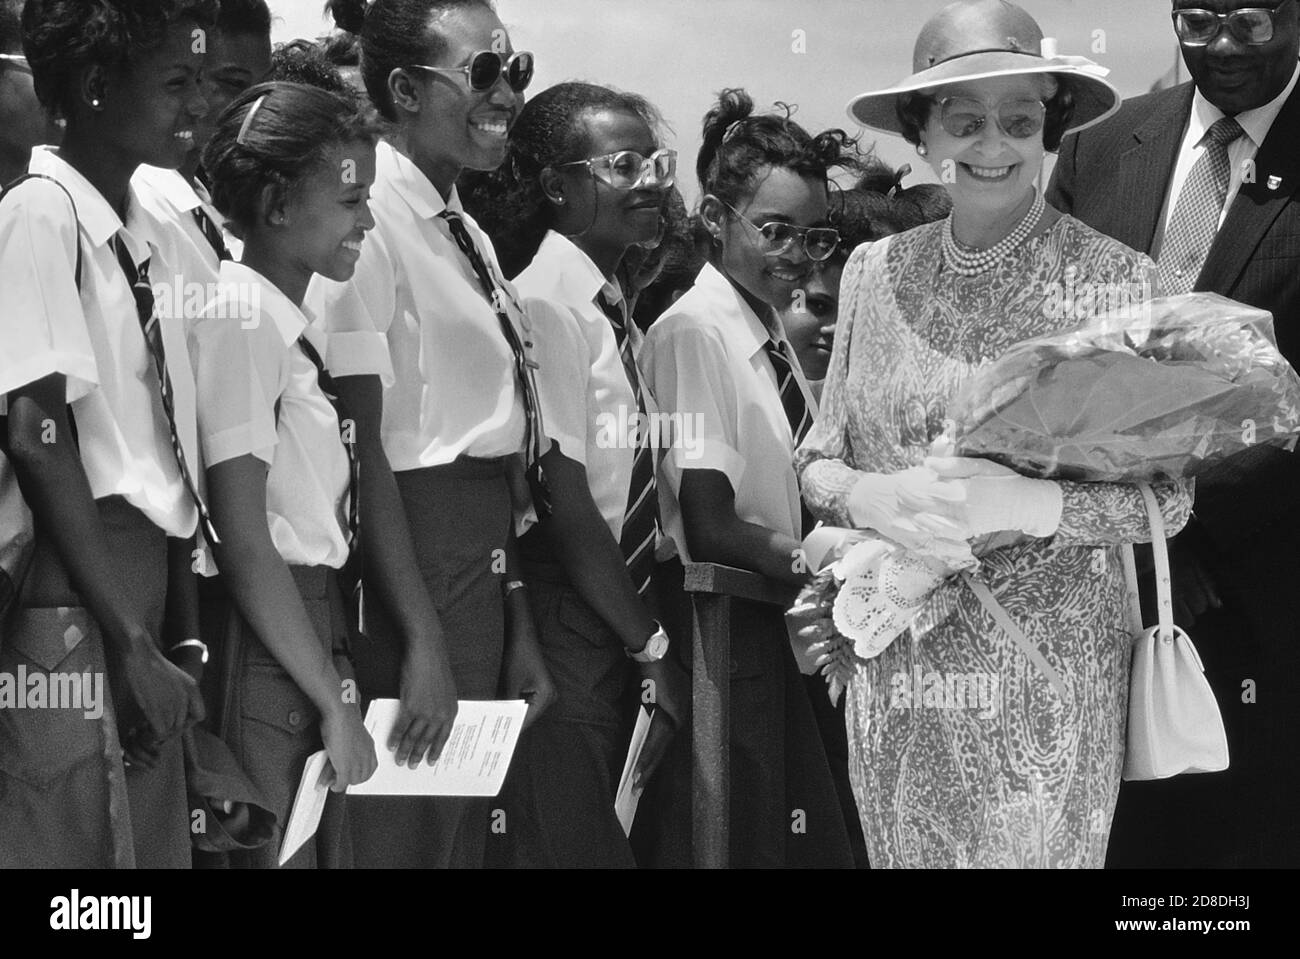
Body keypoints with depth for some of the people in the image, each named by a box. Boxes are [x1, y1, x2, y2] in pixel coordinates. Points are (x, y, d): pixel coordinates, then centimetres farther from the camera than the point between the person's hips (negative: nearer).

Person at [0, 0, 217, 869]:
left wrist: (166, 633, 11)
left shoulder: (141, 224, 14)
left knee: (154, 845, 8)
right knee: (76, 846, -7)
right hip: (75, 601, -8)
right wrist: (130, 641, -17)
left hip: (147, 576, 8)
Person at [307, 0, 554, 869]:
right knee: (409, 836, -3)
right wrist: (423, 640, -21)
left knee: (466, 829, 15)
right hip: (410, 565, -9)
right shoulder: (368, 219, -13)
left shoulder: (466, 234, 13)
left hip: (486, 565, 9)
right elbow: (363, 442, -18)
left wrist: (520, 626, 17)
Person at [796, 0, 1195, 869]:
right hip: (897, 661, 3)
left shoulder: (1115, 280, -9)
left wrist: (1025, 502, -23)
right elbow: (818, 459, 9)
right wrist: (866, 495, -13)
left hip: (1047, 667, -3)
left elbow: (1167, 496, -7)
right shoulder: (873, 272, 2)